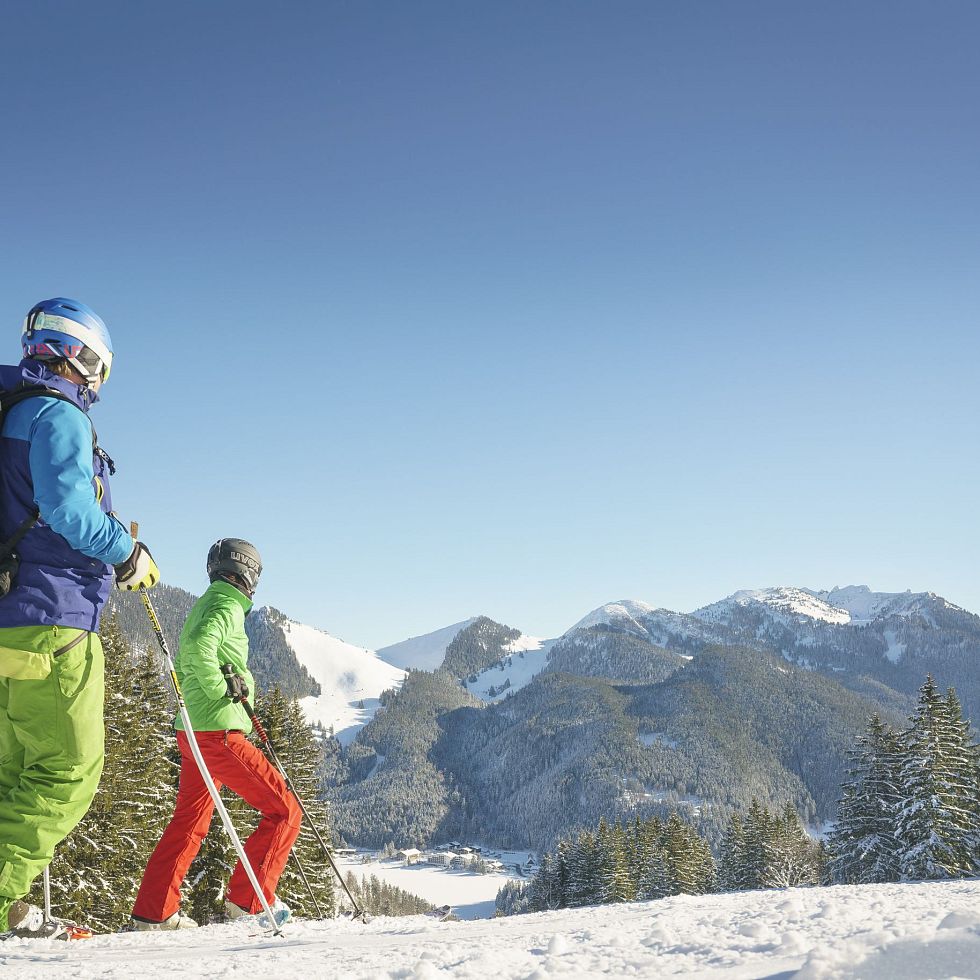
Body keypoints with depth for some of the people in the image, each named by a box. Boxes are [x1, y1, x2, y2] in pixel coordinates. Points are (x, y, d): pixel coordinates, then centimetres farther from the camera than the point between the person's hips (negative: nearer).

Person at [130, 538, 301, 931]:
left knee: (189, 824, 18)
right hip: (218, 732, -10)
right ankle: (247, 900, -5)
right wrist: (222, 688, -17)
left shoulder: (204, 605, 19)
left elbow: (183, 662, 26)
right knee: (284, 811, -4)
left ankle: (153, 912, 21)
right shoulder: (228, 606, -10)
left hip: (192, 732, 10)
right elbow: (198, 646, -29)